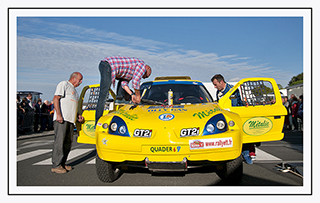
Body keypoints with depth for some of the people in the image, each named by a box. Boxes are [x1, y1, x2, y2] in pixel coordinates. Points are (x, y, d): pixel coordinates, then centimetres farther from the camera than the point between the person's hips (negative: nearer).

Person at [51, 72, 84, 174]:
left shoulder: (74, 90, 29)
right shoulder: (64, 84, 2)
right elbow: (56, 99, -9)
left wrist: (78, 116, 14)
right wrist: (58, 114, -19)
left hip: (70, 120, 9)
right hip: (61, 119, -9)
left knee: (68, 142, 8)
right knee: (59, 141, -9)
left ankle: (62, 163, 15)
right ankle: (56, 166, -6)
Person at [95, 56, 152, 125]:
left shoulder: (132, 70, 30)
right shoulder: (142, 65, 5)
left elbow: (124, 83, 21)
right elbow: (135, 82, -4)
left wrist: (132, 94, 13)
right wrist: (138, 96, 7)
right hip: (108, 66, -10)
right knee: (103, 95, -11)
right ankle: (98, 122, -10)